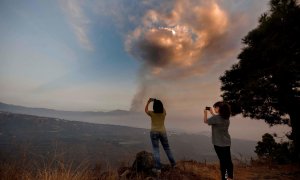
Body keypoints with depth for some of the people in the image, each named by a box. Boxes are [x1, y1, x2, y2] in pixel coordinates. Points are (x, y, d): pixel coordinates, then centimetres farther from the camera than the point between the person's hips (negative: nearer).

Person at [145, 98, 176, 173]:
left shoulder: (152, 113, -10)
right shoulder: (164, 113, -4)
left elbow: (146, 110, 11)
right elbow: (163, 108, 21)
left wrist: (148, 102, 19)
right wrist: (158, 102, 20)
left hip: (154, 132, -3)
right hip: (163, 132, 3)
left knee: (156, 150, 0)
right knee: (167, 148, 16)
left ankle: (158, 168, -1)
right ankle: (173, 164, 25)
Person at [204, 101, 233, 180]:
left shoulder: (216, 118, -22)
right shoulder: (226, 118, 0)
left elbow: (206, 121, -7)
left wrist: (205, 112, 6)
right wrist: (211, 112, 22)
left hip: (219, 143, -6)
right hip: (227, 142, 6)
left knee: (222, 161, 5)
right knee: (228, 160, 15)